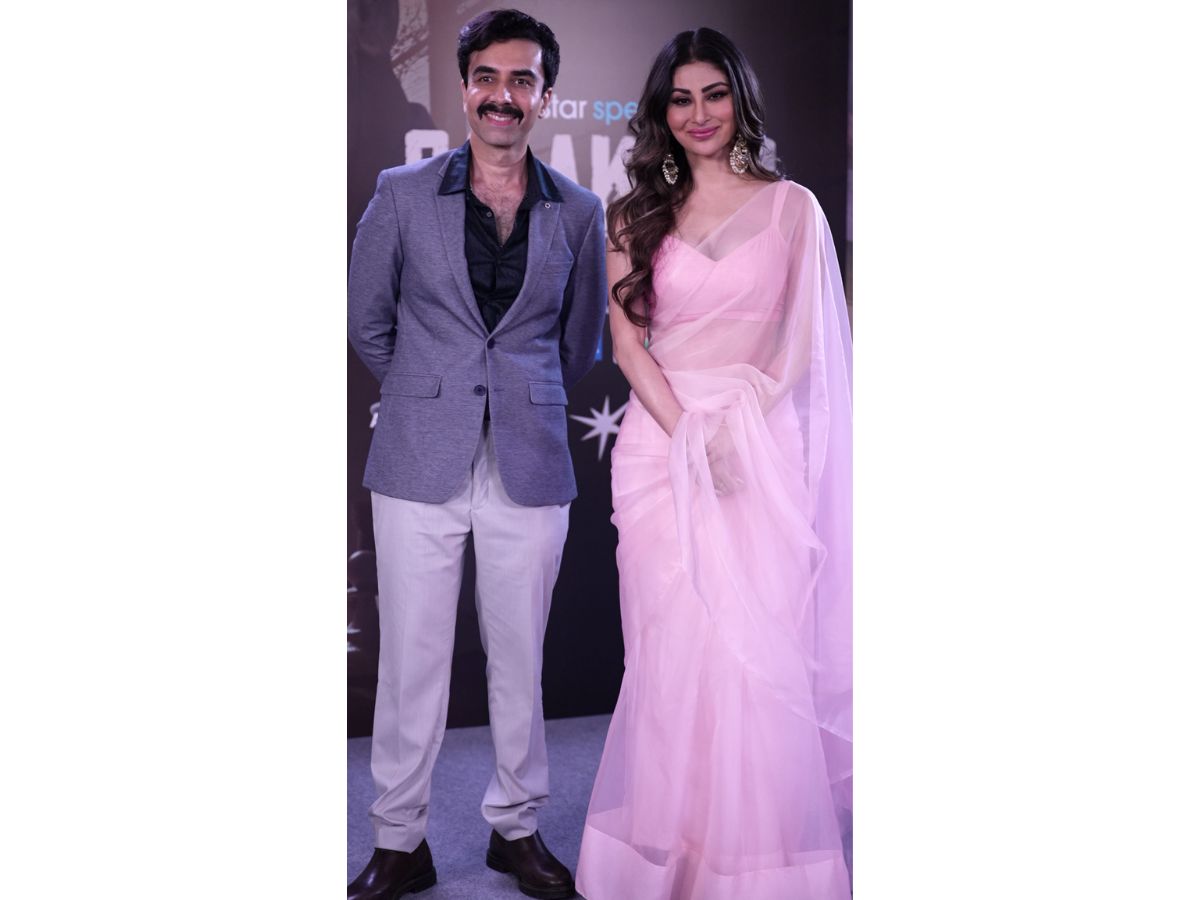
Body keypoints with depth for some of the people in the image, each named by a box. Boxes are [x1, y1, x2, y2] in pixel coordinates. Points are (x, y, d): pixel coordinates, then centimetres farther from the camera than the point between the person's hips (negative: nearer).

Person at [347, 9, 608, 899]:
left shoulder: (579, 213, 5)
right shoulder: (403, 195, 2)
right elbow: (366, 322, 11)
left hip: (530, 468, 1)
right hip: (419, 465, -1)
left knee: (519, 658, 10)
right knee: (411, 659, 5)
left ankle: (517, 828, 29)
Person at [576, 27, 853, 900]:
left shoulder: (792, 207, 8)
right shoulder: (637, 216, 13)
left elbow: (805, 341, 2)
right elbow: (627, 340, 4)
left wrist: (736, 429, -11)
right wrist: (686, 434, -9)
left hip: (762, 450, -1)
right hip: (660, 447, 1)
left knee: (760, 648, -4)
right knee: (675, 647, -2)